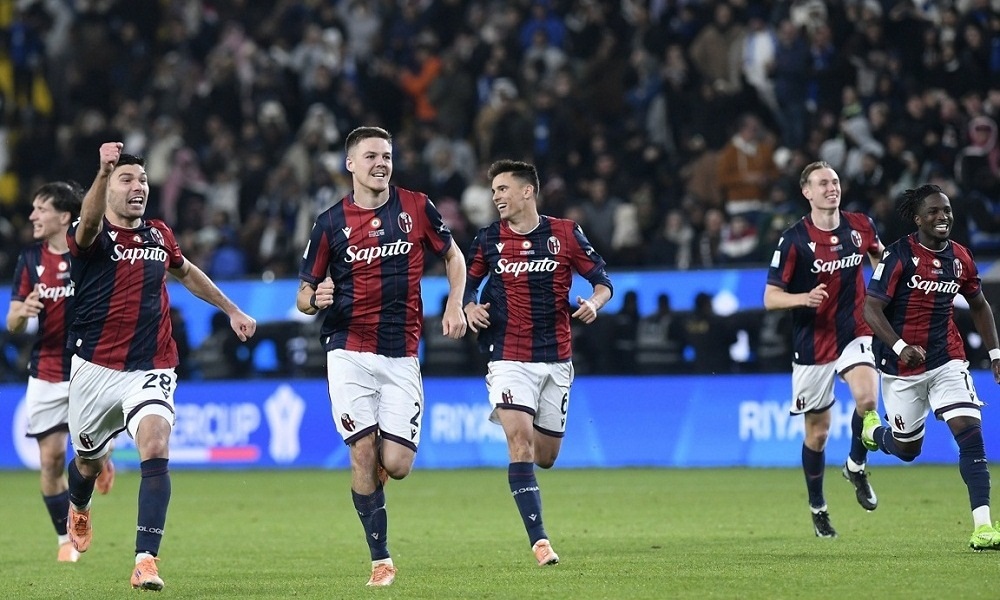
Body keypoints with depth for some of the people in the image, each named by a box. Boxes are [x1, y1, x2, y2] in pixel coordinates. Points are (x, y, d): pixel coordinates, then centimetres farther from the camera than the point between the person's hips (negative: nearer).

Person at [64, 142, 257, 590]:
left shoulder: (159, 235, 7)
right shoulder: (89, 236, -9)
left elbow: (186, 271, 29)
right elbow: (89, 224, -35)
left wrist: (231, 309, 32)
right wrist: (103, 172, -53)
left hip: (151, 368, 1)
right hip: (95, 368, -1)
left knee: (156, 448, -23)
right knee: (89, 460, 17)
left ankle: (146, 560, -27)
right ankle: (78, 510, 55)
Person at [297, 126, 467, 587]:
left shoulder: (416, 208, 3)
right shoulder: (331, 223, 0)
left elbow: (452, 255, 18)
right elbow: (304, 296, 6)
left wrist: (455, 304, 3)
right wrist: (316, 299, -17)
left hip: (402, 356, 1)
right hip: (350, 353, -1)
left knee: (396, 464, -7)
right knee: (363, 454, -10)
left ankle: (370, 480, 30)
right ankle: (380, 558, 2)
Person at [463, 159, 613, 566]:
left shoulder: (565, 234, 0)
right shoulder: (488, 240, 2)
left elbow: (603, 280, 6)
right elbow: (468, 283, 14)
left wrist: (594, 302, -15)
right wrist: (470, 306, -8)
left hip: (556, 358, 1)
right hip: (509, 359, -1)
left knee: (545, 456, 9)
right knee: (520, 444, -18)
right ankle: (539, 540, -19)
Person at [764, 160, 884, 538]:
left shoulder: (860, 226, 0)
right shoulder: (794, 239, -11)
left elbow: (879, 256, 24)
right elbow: (770, 298, -11)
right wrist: (804, 298, -28)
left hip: (855, 333, 2)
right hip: (812, 345, -2)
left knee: (867, 398, -27)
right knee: (818, 431, 7)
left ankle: (856, 466, 1)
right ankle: (817, 507, 28)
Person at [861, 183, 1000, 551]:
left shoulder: (959, 257, 2)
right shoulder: (899, 255, -14)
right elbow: (871, 308, -17)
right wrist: (900, 347, -30)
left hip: (947, 360, 3)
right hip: (902, 366, -3)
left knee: (971, 431, -15)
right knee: (908, 448, 10)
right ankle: (872, 430, 48)